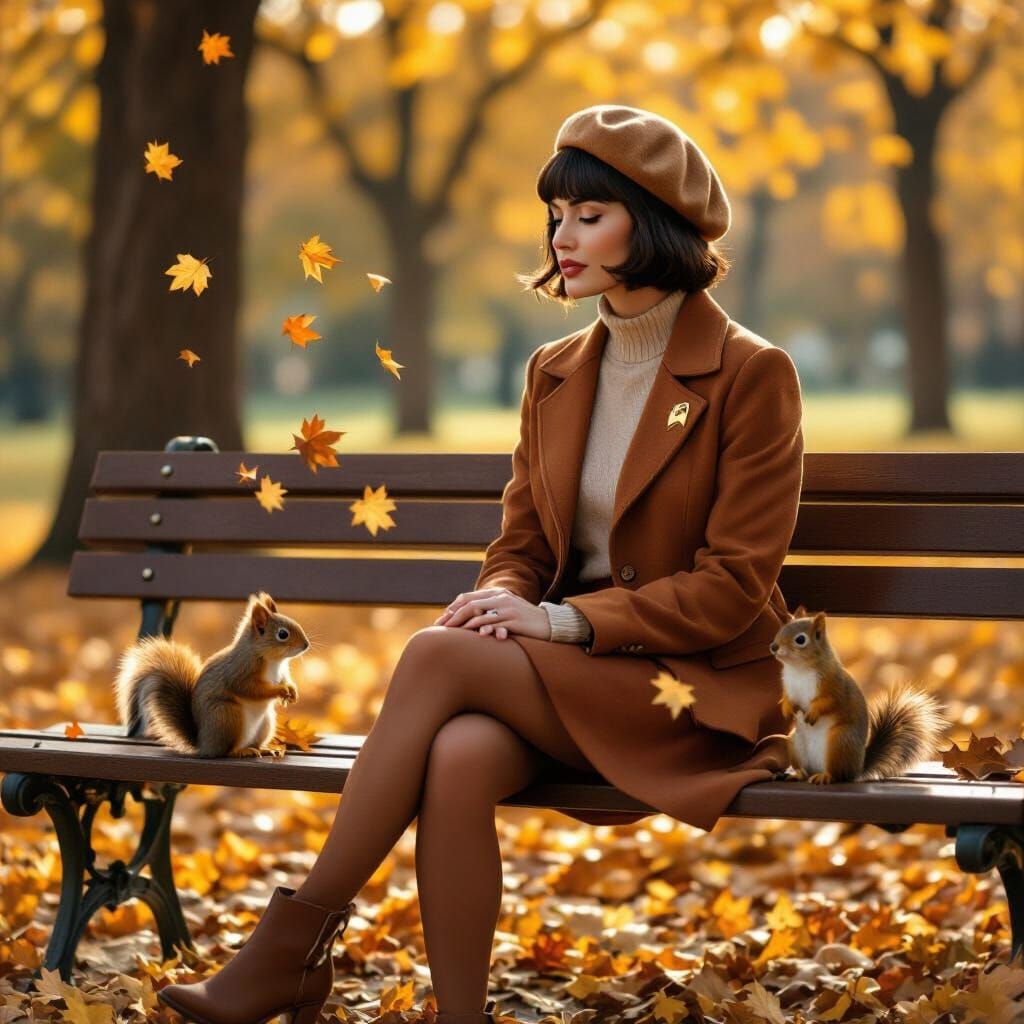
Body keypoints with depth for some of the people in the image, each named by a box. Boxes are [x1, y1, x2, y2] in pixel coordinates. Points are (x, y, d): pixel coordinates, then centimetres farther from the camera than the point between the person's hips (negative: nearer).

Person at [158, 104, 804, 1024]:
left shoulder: (751, 376, -6)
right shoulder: (554, 375, 13)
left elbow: (734, 585, -10)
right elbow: (521, 546, 15)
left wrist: (565, 620, -19)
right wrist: (502, 603, -10)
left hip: (698, 686, -5)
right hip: (563, 676, 5)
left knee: (440, 654, -28)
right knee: (460, 757, -32)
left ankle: (296, 939, -22)